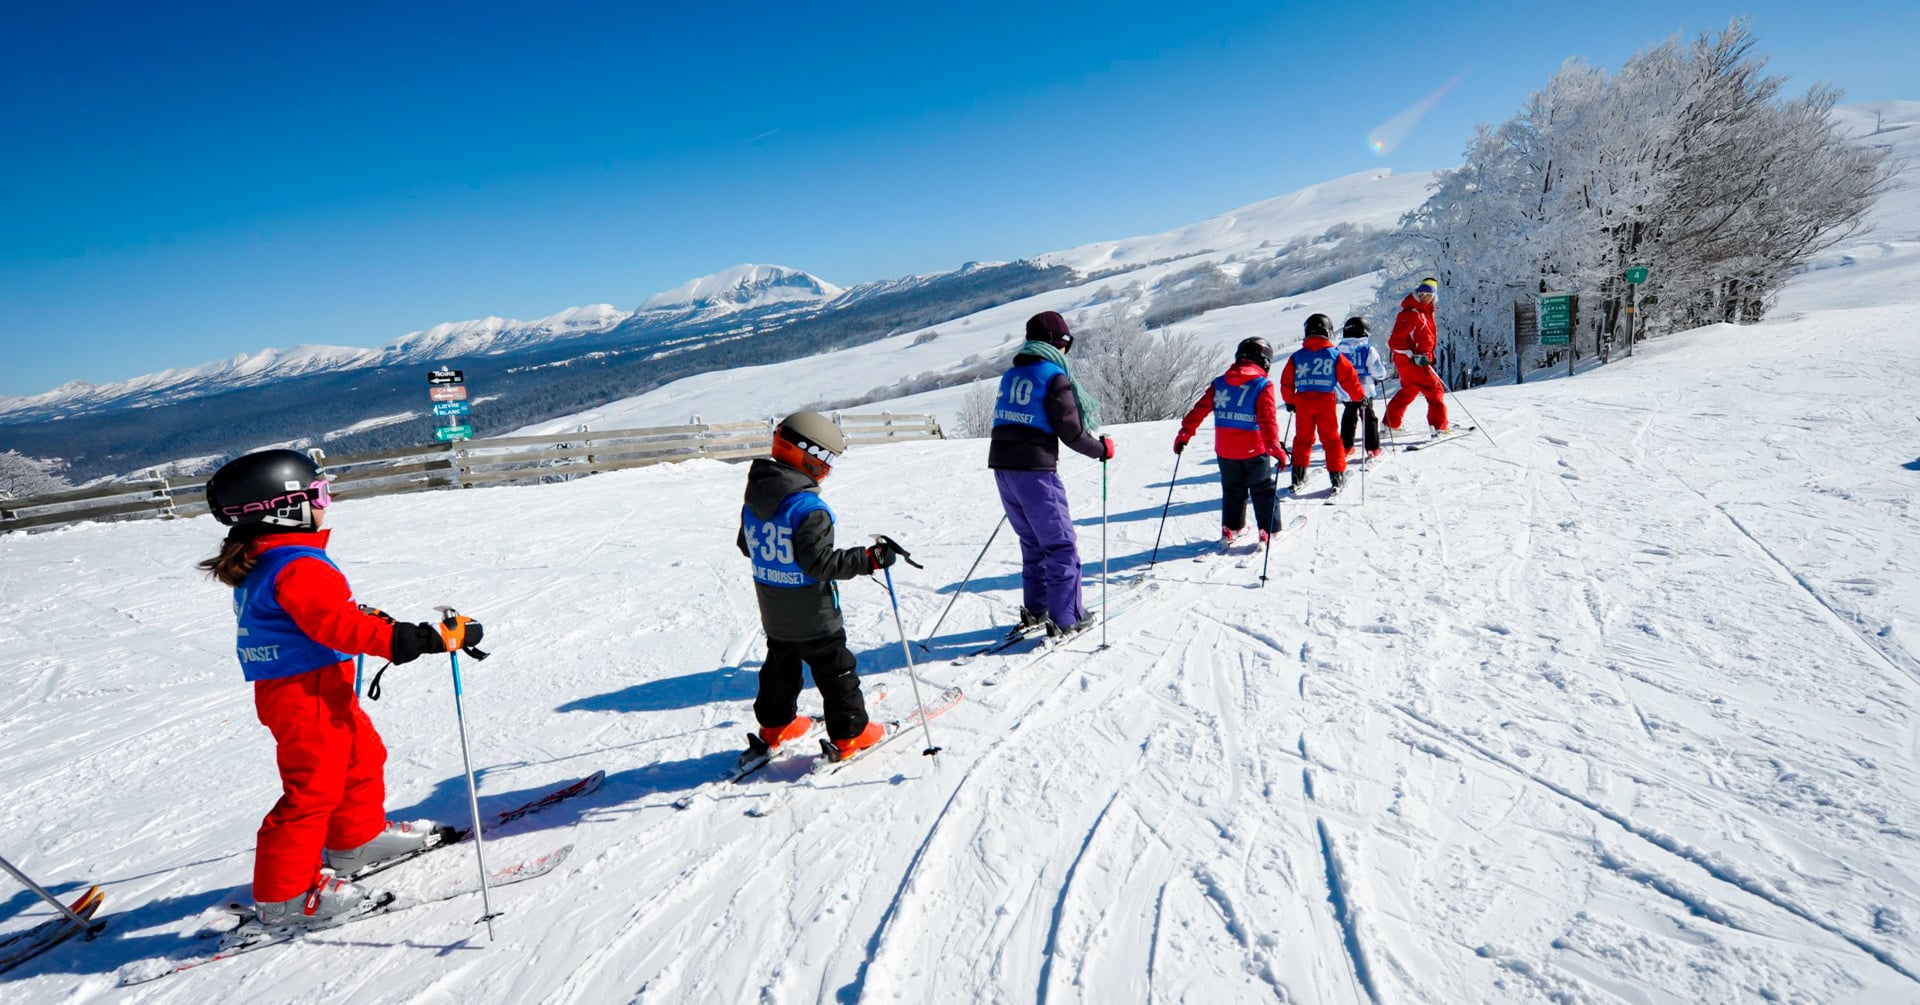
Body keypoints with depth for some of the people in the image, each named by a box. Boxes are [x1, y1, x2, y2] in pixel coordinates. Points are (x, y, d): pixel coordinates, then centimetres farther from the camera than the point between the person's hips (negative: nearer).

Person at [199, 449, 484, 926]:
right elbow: (342, 627, -30)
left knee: (361, 757, 23)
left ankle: (357, 839, 40)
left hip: (322, 688, 11)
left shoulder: (260, 563, 10)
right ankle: (282, 894, 10)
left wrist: (373, 618, 30)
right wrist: (435, 638, -33)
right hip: (306, 694, -11)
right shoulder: (298, 568, -23)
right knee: (313, 787, -1)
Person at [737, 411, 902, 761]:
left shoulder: (754, 498, -1)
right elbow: (821, 563, -27)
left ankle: (775, 726, 37)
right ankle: (850, 734, 17)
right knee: (836, 671, 8)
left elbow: (746, 545, 11)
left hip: (773, 614, 7)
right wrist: (871, 558, -24)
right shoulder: (809, 508, -26)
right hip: (812, 616, -7)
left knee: (780, 666, 25)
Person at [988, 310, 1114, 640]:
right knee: (1061, 545, 3)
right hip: (1035, 470, -8)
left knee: (1033, 542, 20)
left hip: (1002, 466, 8)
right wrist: (1101, 448, 6)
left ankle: (1034, 611, 25)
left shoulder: (1011, 374, 13)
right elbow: (1071, 432, -10)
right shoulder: (1055, 377, -9)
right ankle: (1066, 620, 6)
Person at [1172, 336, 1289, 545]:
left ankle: (1230, 530, 23)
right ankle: (1268, 531, 13)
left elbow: (1199, 409, 1)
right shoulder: (1263, 385, -10)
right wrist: (1275, 447, -21)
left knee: (1232, 490, 19)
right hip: (1254, 450, -4)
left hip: (1225, 451, 4)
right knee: (1263, 490, 11)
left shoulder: (1220, 383, 3)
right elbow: (1267, 420, -19)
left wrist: (1184, 434, 4)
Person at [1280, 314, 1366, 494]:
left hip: (1302, 402, 2)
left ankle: (1298, 478, 11)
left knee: (1303, 439, 13)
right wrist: (1360, 397, 13)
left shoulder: (1296, 356, 5)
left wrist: (1289, 402, 23)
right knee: (1331, 439, 7)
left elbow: (1287, 382, 8)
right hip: (1326, 402, -2)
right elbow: (1349, 378, 0)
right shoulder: (1335, 355, -1)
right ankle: (1337, 477, 7)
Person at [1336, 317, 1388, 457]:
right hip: (1364, 392, -3)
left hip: (1345, 394, 3)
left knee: (1348, 418, 18)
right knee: (1369, 419, 9)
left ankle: (1345, 446, 20)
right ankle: (1372, 448, 8)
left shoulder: (1339, 351, -2)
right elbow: (1378, 372, -8)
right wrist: (1383, 368, 14)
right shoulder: (1368, 350, -10)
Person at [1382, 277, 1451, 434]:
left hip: (1419, 359, 10)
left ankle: (1391, 424, 28)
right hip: (1409, 361, -10)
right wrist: (1413, 356, -24)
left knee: (1408, 391, 20)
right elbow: (1395, 341, -22)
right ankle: (1439, 427, -8)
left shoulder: (1426, 312, 13)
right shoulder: (1410, 314, -17)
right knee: (1435, 389, -9)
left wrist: (1429, 357, 19)